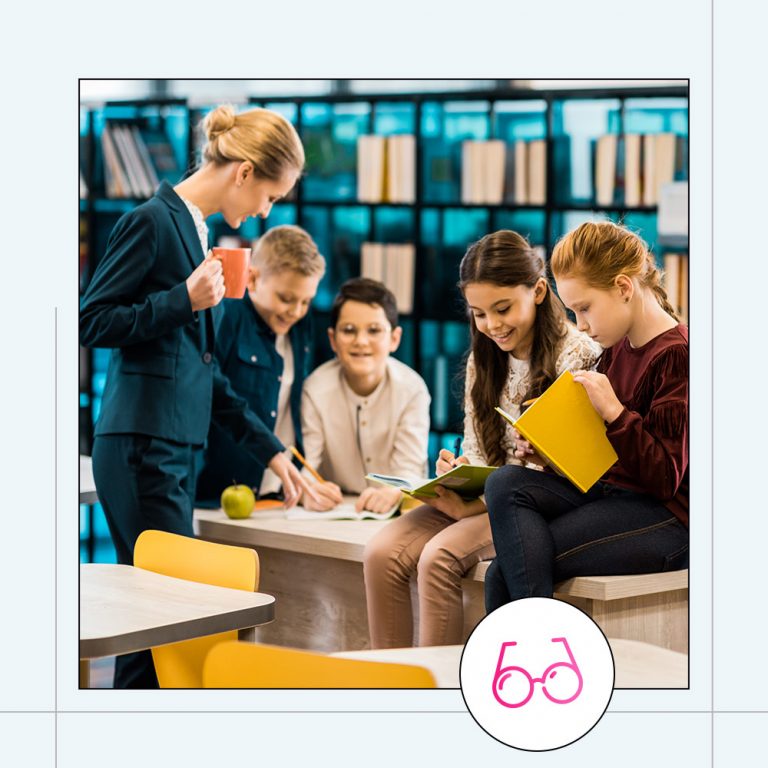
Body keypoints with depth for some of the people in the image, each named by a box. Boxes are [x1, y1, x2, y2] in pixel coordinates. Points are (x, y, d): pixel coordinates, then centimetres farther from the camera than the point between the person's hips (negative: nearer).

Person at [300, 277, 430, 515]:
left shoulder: (412, 388, -7)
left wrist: (391, 493, -39)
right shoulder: (315, 390, -7)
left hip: (397, 513, 0)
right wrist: (307, 491, -39)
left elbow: (409, 470, -15)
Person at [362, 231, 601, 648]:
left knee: (440, 557, -30)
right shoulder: (483, 361, 14)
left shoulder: (577, 356, -10)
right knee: (382, 554, -18)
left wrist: (477, 507, -24)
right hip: (486, 498, 7)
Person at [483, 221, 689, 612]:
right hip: (605, 490, 8)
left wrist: (614, 411, -21)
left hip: (665, 516, -8)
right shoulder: (615, 350, 14)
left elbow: (665, 478, -14)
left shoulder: (677, 355, -11)